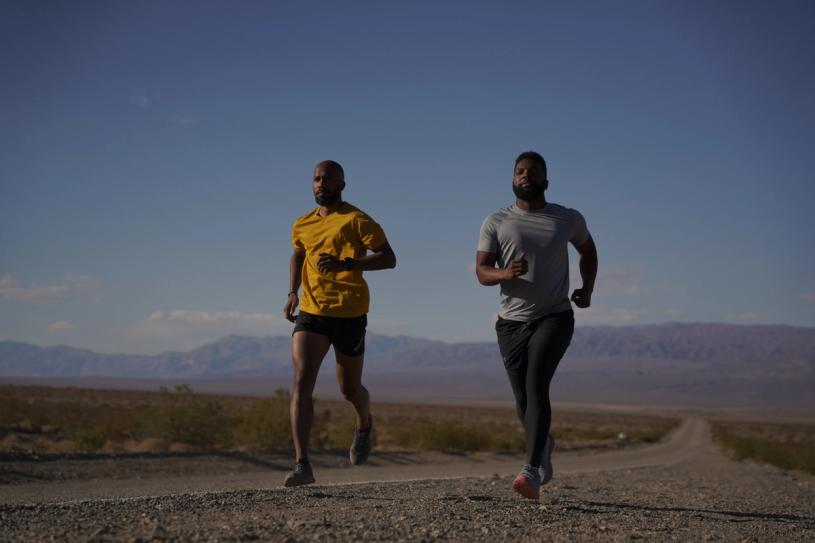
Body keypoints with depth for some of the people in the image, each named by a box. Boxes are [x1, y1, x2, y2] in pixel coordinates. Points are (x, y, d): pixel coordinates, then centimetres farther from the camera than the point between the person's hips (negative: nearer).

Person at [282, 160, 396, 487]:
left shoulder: (356, 220, -6)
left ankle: (365, 425, 48)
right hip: (311, 313, 3)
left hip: (349, 315, -3)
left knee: (349, 389, 11)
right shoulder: (302, 226, 10)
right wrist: (292, 292, 13)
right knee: (302, 382, -15)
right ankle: (302, 465, -17)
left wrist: (345, 264, -23)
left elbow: (388, 258, -11)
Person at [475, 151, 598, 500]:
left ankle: (532, 472, -27)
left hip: (554, 317, -2)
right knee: (523, 399, 8)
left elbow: (588, 250, 24)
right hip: (512, 321, 2)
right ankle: (543, 444, 39)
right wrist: (506, 273, -24)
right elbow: (481, 271, -2)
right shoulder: (496, 222, 4)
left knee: (536, 387, -21)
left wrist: (587, 289, 12)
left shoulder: (568, 219, 5)